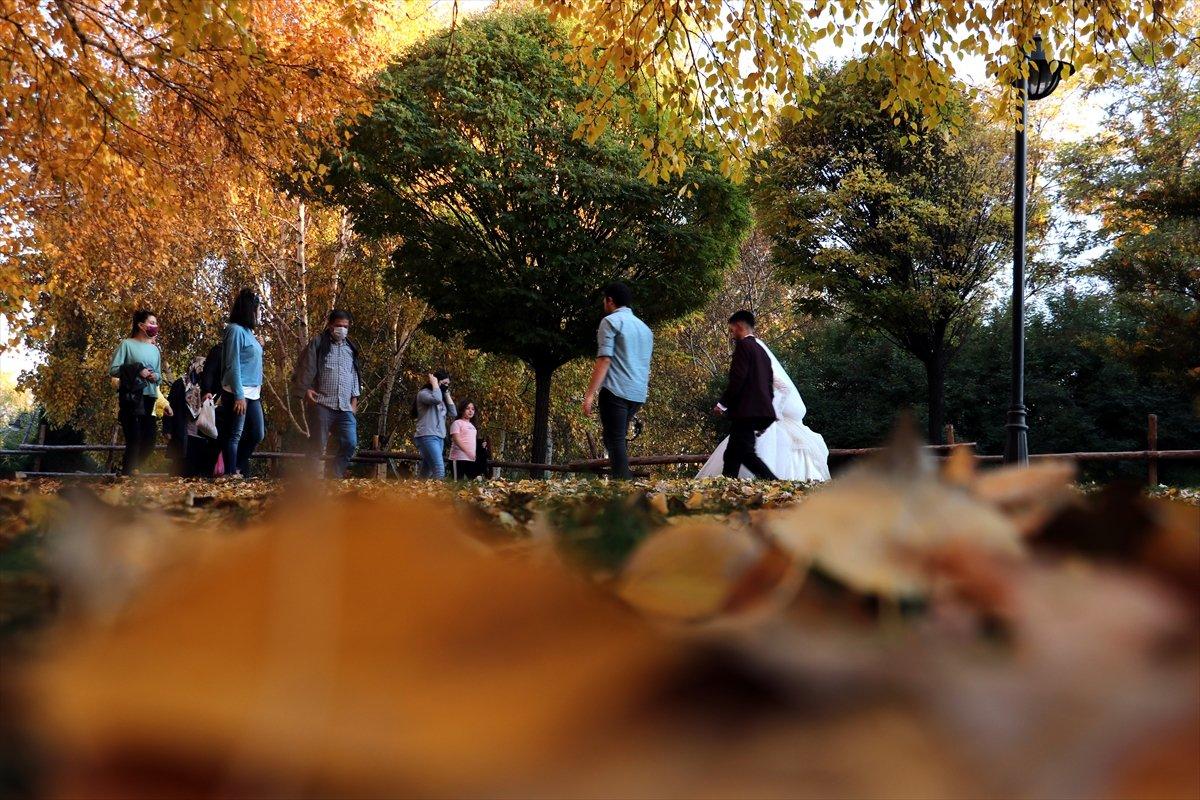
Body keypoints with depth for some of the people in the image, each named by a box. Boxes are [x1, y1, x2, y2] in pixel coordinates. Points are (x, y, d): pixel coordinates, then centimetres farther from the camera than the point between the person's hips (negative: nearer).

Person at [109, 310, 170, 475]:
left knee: (149, 442, 4)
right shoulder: (127, 344, -1)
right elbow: (113, 370, -6)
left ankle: (131, 472, 19)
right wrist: (137, 371, -17)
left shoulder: (155, 349, 17)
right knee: (134, 441, -9)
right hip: (130, 399, -6)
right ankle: (126, 475, -1)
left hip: (149, 399, 6)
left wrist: (155, 376, -3)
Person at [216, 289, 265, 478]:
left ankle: (237, 469, 23)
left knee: (257, 434, 12)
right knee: (234, 436, -4)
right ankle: (231, 476, 1)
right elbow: (233, 365, -16)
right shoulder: (236, 330, -11)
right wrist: (239, 396, -19)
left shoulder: (248, 331, 16)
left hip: (252, 394, 9)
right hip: (238, 393, -9)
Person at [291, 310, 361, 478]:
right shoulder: (317, 343, 4)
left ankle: (333, 478, 3)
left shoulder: (350, 348, 20)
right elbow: (302, 369, 1)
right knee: (317, 446, -3)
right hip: (321, 405, -5)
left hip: (345, 407, 5)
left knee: (350, 444, -6)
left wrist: (354, 398, 16)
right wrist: (305, 390, -9)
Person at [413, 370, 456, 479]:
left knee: (426, 474, 4)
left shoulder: (442, 398, 22)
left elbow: (453, 413, 16)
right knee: (439, 471, -23)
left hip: (439, 438, 8)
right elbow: (436, 399, -21)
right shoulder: (424, 393, 0)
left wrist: (447, 394, 15)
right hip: (427, 437, -8)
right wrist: (434, 383, -5)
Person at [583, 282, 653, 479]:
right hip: (638, 394, 7)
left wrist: (590, 394, -15)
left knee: (615, 440, -8)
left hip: (616, 391, -7)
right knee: (619, 439, 17)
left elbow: (604, 360, -12)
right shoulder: (644, 327, 22)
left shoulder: (611, 321, -2)